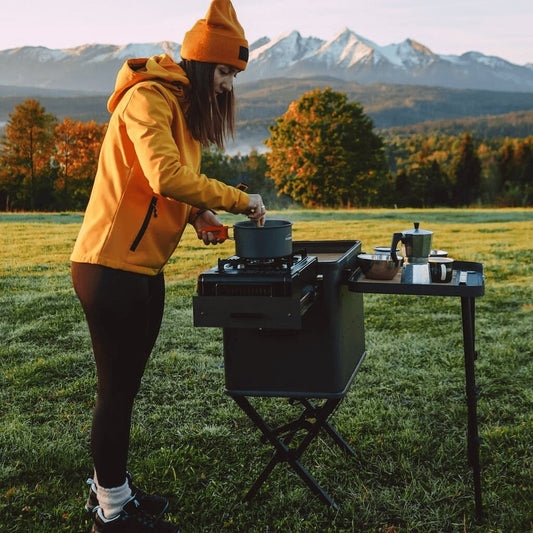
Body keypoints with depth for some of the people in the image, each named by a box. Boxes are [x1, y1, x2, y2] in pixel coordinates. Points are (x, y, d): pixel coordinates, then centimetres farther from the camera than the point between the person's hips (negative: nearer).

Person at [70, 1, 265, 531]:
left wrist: (196, 214, 2)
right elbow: (167, 176, -29)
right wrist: (239, 201, -20)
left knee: (123, 386, 17)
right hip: (110, 268, -10)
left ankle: (109, 488, 33)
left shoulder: (184, 107, 17)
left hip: (144, 269, 10)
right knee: (116, 389, 1)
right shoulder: (148, 98, -15)